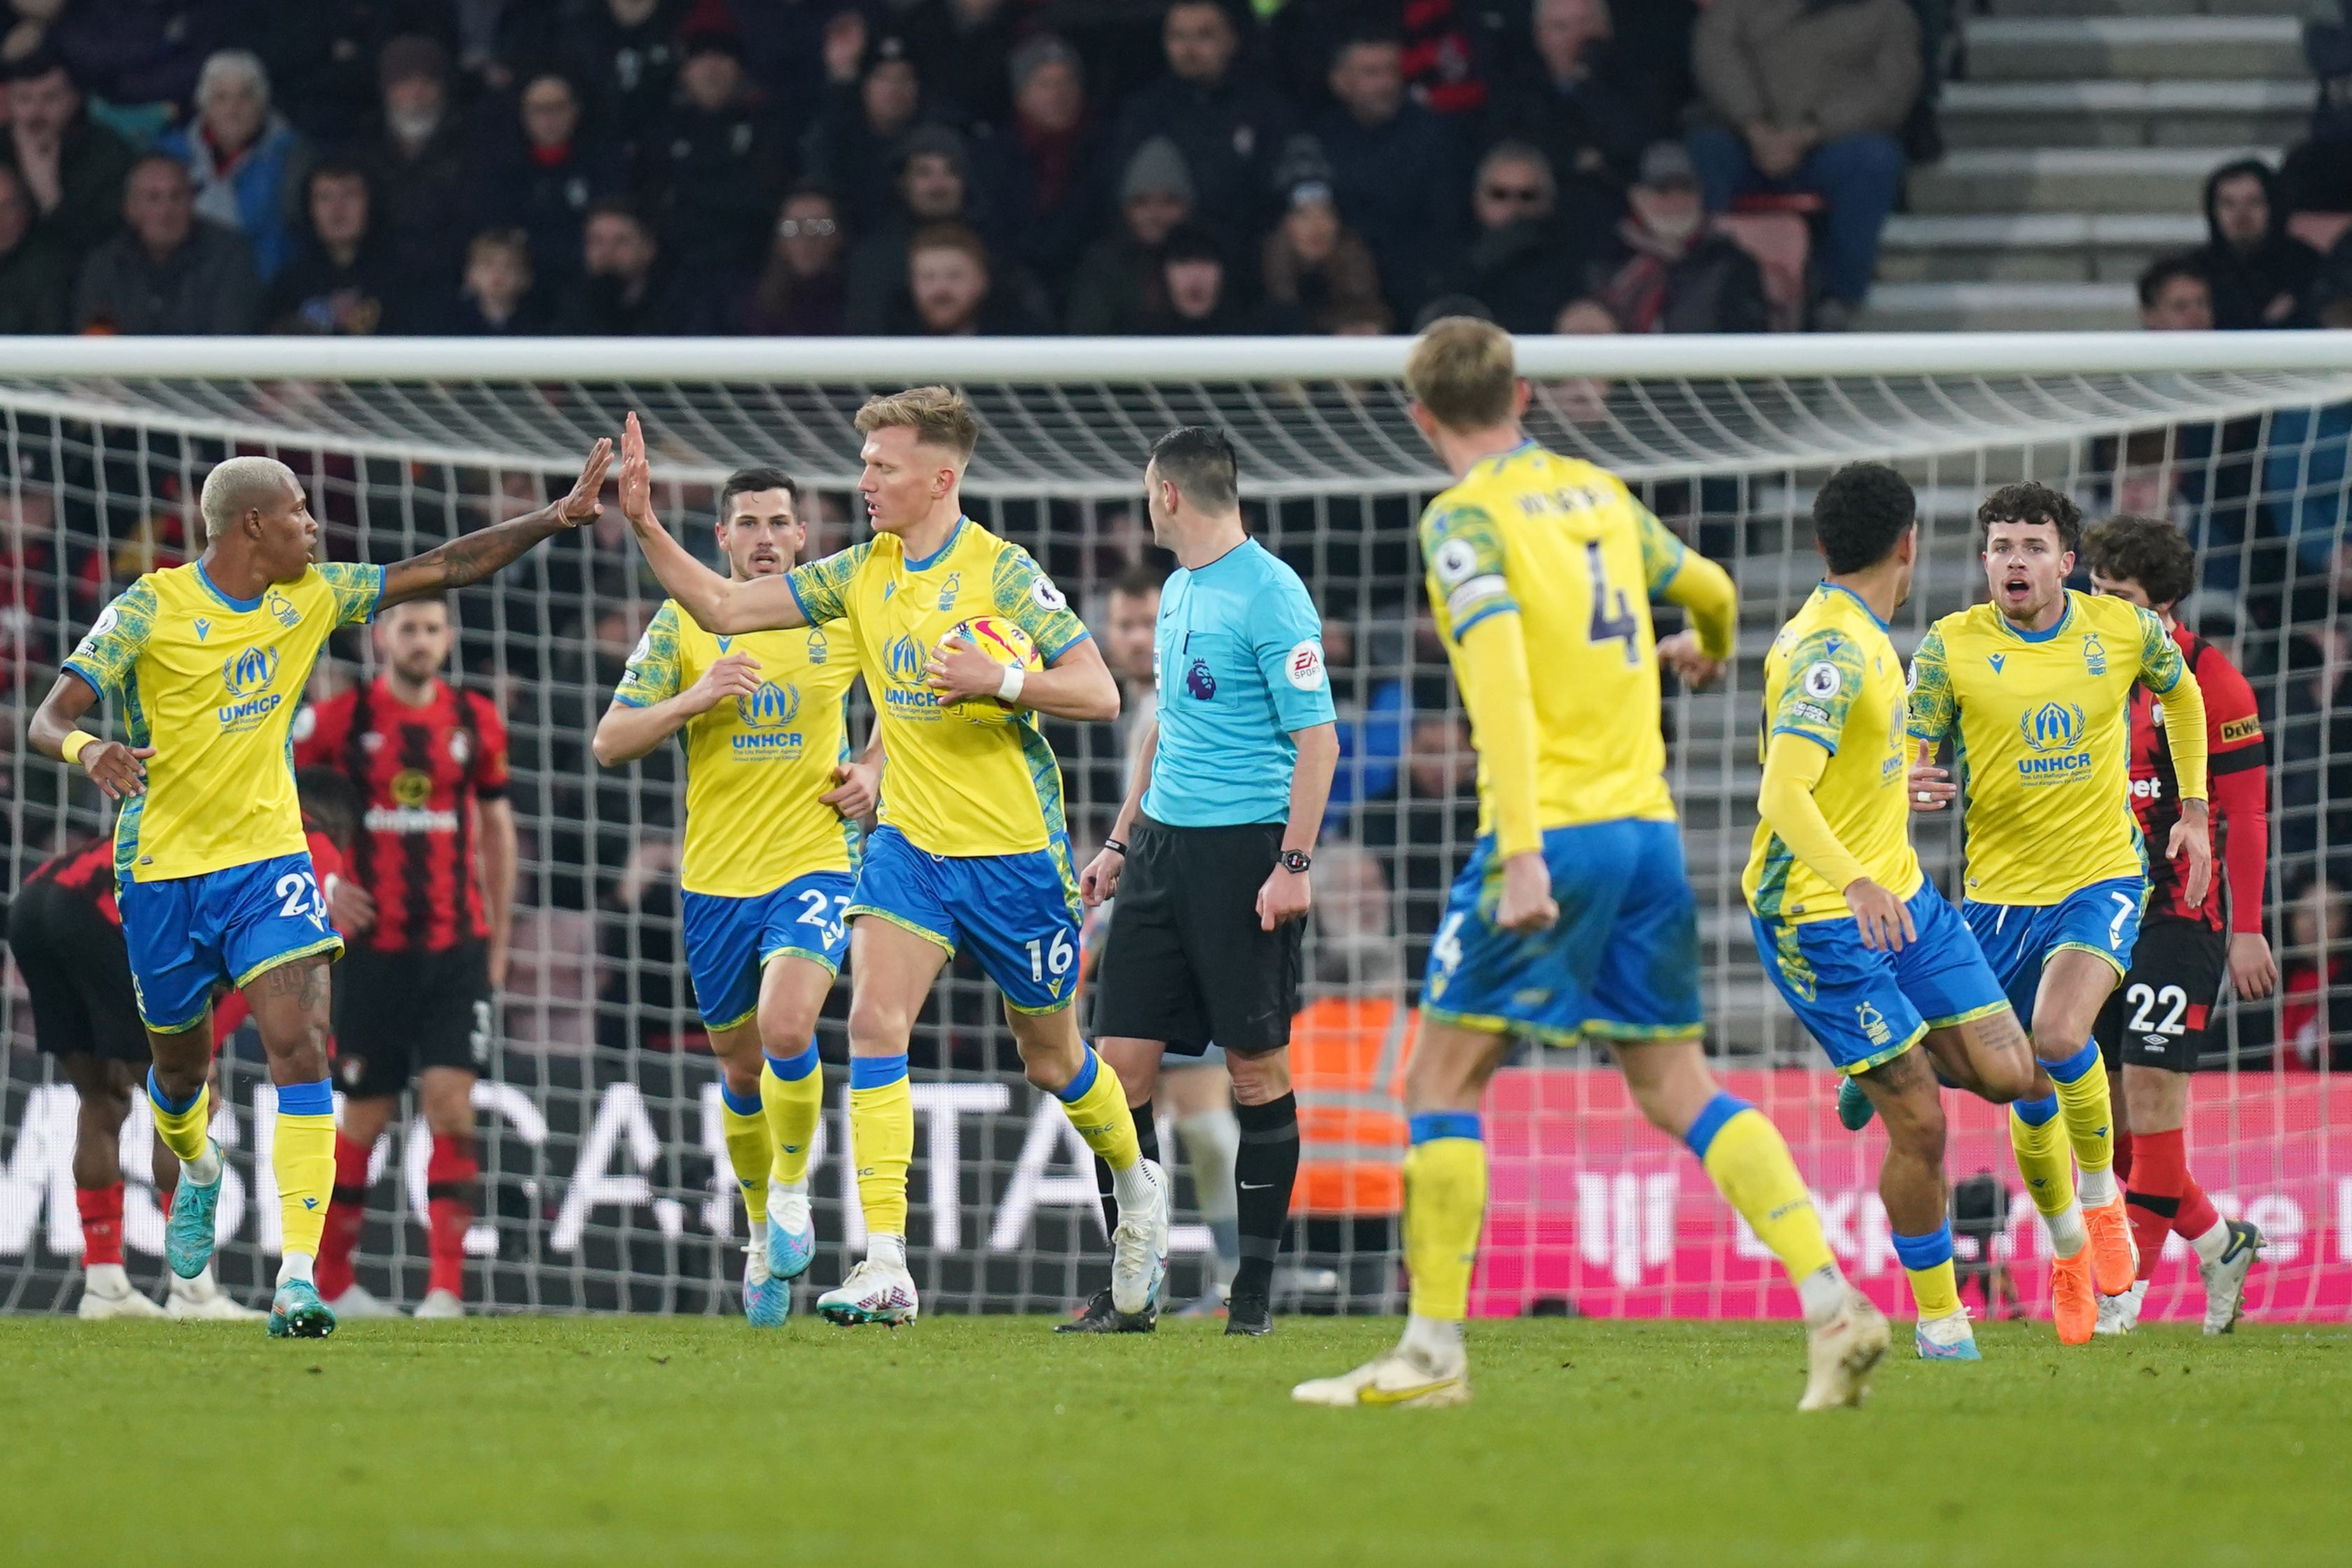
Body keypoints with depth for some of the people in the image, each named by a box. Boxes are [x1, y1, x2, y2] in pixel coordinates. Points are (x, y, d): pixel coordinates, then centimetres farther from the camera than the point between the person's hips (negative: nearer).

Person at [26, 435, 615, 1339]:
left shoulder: (310, 597, 3)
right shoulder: (149, 610, -12)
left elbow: (439, 570, 8)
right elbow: (48, 719, -16)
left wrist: (560, 517, 2)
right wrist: (87, 749, -40)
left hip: (267, 860, 2)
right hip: (162, 868, -2)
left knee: (300, 1049, -17)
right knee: (181, 1064, 14)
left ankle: (298, 1280, -23)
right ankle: (199, 1172, 53)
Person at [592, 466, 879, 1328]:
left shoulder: (842, 620, 2)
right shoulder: (684, 624, 1)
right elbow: (609, 742, -4)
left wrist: (872, 773, 0)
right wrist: (691, 700, -19)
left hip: (815, 864, -2)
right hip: (715, 878, 2)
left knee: (787, 1028, -25)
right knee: (740, 1069, 11)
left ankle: (792, 1191, -2)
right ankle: (763, 1231, 32)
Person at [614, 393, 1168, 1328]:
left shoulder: (999, 572, -13)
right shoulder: (862, 573, 4)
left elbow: (1099, 693, -15)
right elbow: (721, 609, 5)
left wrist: (1001, 680, -29)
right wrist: (643, 524, -5)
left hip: (1014, 850, -4)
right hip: (909, 843, 4)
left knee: (1050, 1057, 10)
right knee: (875, 1021, -16)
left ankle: (1138, 1187, 41)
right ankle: (885, 1266, -21)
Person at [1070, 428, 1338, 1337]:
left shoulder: (1270, 595, -10)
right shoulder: (1176, 592, 16)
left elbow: (1317, 737, -13)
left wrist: (1295, 863, -19)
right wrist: (1121, 841, 25)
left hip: (1244, 850, -8)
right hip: (1165, 845, 8)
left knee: (1255, 1064, -1)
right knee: (1120, 1057, 2)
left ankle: (1254, 1288, 6)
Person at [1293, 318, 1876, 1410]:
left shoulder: (1467, 518, -7)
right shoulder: (1598, 493, 13)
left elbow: (1502, 680, -19)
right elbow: (1710, 591, 30)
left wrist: (1522, 853, -26)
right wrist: (1705, 652, 55)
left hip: (1551, 829, -6)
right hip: (1649, 826, 6)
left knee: (1441, 1081, 3)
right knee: (1676, 1090, 10)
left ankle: (1433, 1352, 1)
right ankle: (1833, 1300, -3)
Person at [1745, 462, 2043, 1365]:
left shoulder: (1862, 636, 9)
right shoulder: (1829, 654, -21)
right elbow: (1783, 796, -33)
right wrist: (1855, 881, -48)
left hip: (1895, 895, 9)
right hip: (1818, 918, -9)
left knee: (2010, 1075, -3)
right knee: (1921, 1128, -10)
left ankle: (1882, 1065, 26)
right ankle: (1939, 1321, 5)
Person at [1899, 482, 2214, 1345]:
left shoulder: (2123, 628, -4)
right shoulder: (1952, 646, -8)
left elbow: (2180, 693, 17)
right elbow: (1913, 755, -2)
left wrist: (2194, 811, 15)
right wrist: (1911, 786, -26)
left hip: (2102, 878, -1)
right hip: (1999, 891, 1)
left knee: (2059, 1036, -28)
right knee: (2031, 1102, 6)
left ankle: (2104, 1197, -2)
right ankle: (2069, 1250, 33)